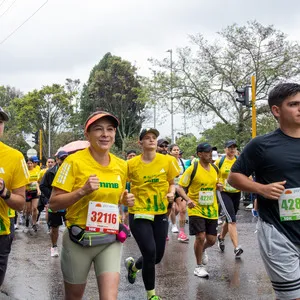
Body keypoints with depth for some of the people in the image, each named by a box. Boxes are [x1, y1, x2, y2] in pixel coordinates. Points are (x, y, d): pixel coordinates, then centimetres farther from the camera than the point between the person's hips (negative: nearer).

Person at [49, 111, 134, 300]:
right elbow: (54, 203, -12)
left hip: (110, 240, 3)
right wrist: (83, 191, -26)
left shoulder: (121, 166, 2)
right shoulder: (74, 161, -12)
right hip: (79, 239, -2)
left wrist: (126, 200, -3)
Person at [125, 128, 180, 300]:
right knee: (150, 253, -11)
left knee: (158, 256, 9)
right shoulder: (132, 164, -7)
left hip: (160, 213, 3)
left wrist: (171, 193, -10)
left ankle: (133, 265, 44)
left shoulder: (168, 161, -3)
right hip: (139, 214, -3)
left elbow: (172, 183, 9)